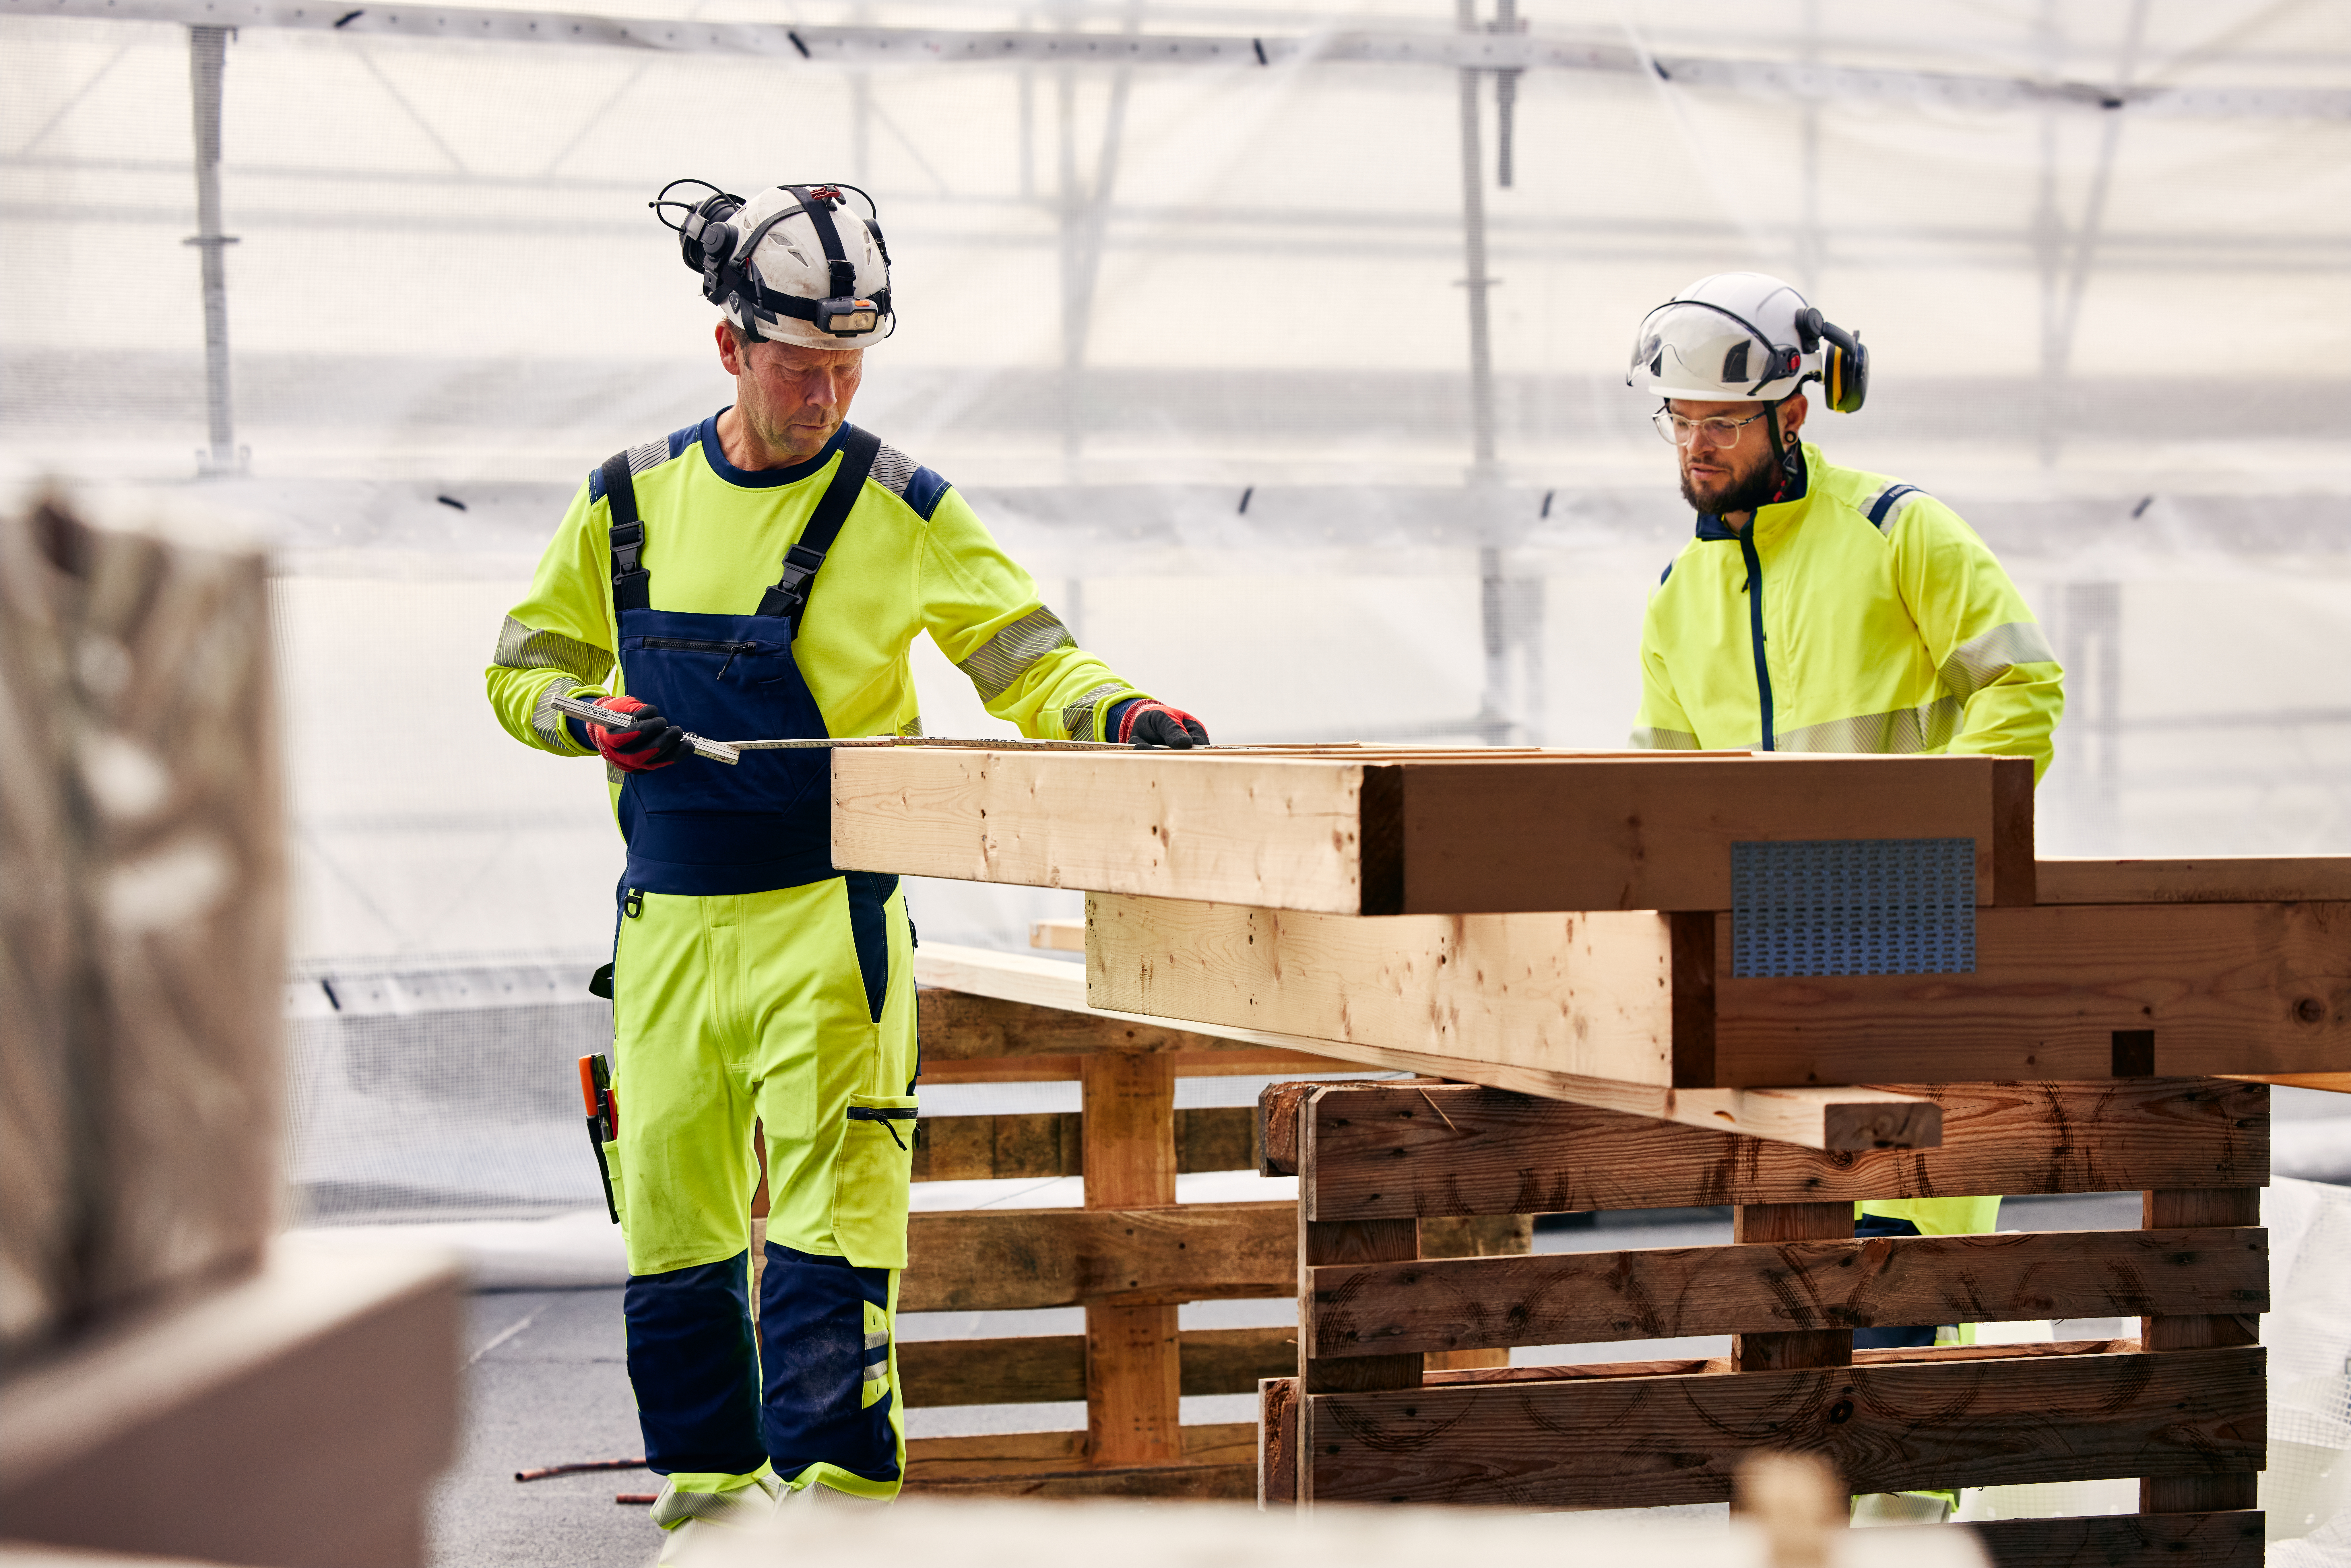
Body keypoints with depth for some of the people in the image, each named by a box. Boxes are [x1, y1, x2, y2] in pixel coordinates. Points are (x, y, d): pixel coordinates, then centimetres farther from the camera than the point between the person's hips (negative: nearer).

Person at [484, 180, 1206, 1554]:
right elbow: (527, 665, 16)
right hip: (670, 915, 4)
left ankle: (838, 1484, -12)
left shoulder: (901, 509, -2)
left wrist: (1112, 710, -25)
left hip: (827, 912, -4)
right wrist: (590, 717, -6)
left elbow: (1023, 658, -5)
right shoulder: (632, 500, 7)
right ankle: (711, 1480, 20)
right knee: (671, 1208, 8)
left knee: (827, 1202, -12)